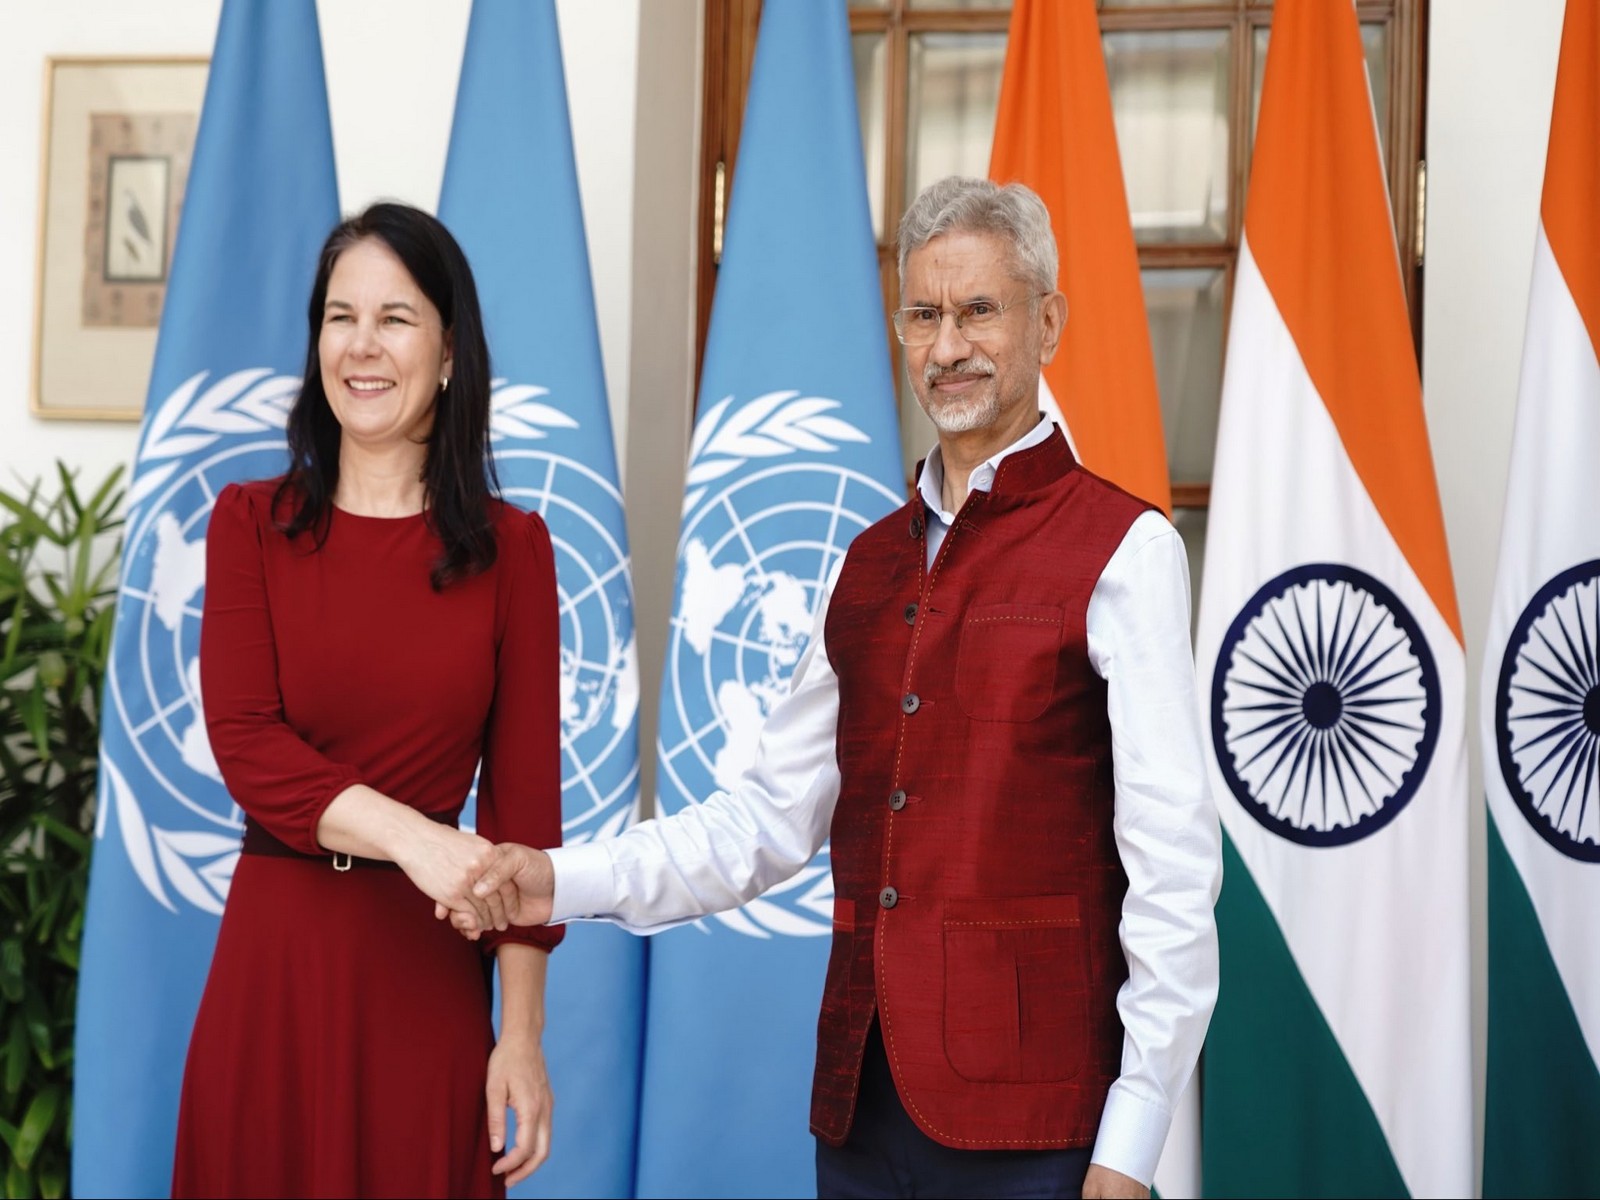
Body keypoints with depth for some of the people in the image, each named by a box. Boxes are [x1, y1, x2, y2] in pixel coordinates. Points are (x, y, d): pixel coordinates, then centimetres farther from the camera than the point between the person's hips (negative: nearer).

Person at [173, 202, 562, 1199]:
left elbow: (525, 799, 0)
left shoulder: (511, 547, 2)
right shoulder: (252, 523, 4)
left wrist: (524, 1034, -4)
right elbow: (245, 743, -8)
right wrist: (408, 836, -24)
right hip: (275, 956, 1)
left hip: (430, 968, 0)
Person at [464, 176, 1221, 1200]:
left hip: (1028, 1117, -6)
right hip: (861, 1101, 6)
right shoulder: (872, 565, 14)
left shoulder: (1123, 550, -6)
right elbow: (774, 816, 12)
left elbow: (1173, 861, -10)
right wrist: (567, 883, 0)